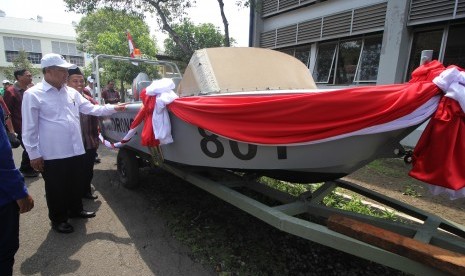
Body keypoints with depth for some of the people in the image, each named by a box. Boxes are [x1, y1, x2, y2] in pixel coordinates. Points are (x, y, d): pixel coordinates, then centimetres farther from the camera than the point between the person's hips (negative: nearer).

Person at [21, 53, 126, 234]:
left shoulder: (71, 92, 7)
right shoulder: (33, 94, -10)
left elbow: (91, 109, 10)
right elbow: (29, 128, -9)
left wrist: (113, 108, -2)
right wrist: (34, 154, -9)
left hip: (75, 150, 6)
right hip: (52, 154, -5)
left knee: (75, 184, 20)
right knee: (56, 189, 10)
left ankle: (76, 209, 41)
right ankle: (58, 220, 29)